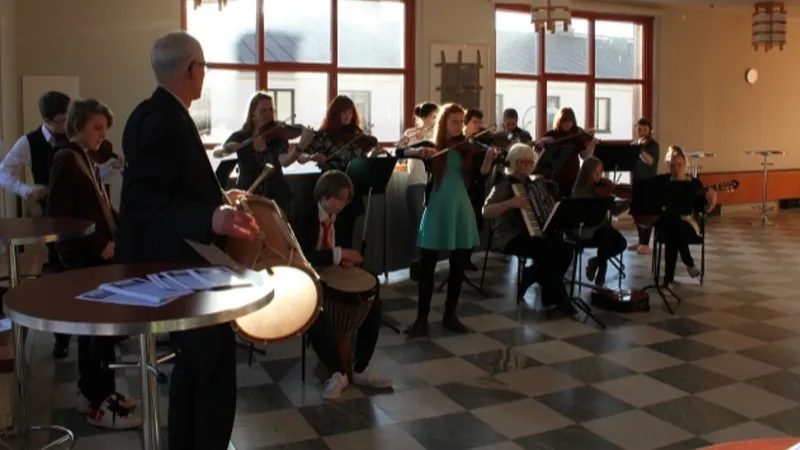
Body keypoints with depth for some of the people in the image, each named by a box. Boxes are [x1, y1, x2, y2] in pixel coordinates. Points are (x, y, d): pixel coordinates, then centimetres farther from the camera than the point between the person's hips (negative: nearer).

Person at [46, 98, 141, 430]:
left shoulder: (88, 161, 16)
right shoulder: (65, 160, -12)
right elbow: (57, 217, -19)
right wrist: (99, 245, -21)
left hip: (96, 256, 9)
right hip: (85, 257, -9)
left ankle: (91, 392, 25)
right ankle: (99, 402, 1)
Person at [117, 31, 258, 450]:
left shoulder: (162, 113, 10)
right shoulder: (162, 119, -21)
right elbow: (143, 198, -29)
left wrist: (218, 201, 27)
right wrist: (209, 218, -40)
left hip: (179, 262, 11)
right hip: (179, 264, -11)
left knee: (194, 362, 20)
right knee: (215, 367, -4)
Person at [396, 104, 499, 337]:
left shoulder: (468, 148, 4)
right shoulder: (431, 147, 0)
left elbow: (481, 173, -8)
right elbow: (400, 152, -8)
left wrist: (489, 157, -27)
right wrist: (417, 151, -26)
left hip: (461, 211, 3)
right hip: (437, 210, -2)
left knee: (458, 266, 9)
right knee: (427, 266, -1)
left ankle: (450, 315, 22)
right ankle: (422, 318, 7)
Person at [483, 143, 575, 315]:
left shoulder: (534, 184, 15)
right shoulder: (504, 185, -6)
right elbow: (486, 212, -19)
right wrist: (510, 203, -30)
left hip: (535, 234, 7)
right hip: (510, 238, -7)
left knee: (565, 249, -17)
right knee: (548, 251, -29)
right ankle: (558, 298, -15)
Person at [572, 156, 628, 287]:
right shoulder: (579, 190, -9)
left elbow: (615, 211, 1)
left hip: (602, 227, 5)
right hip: (585, 230, -5)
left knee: (621, 243, -18)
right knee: (606, 240, -31)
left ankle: (595, 261, 8)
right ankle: (601, 273, -7)